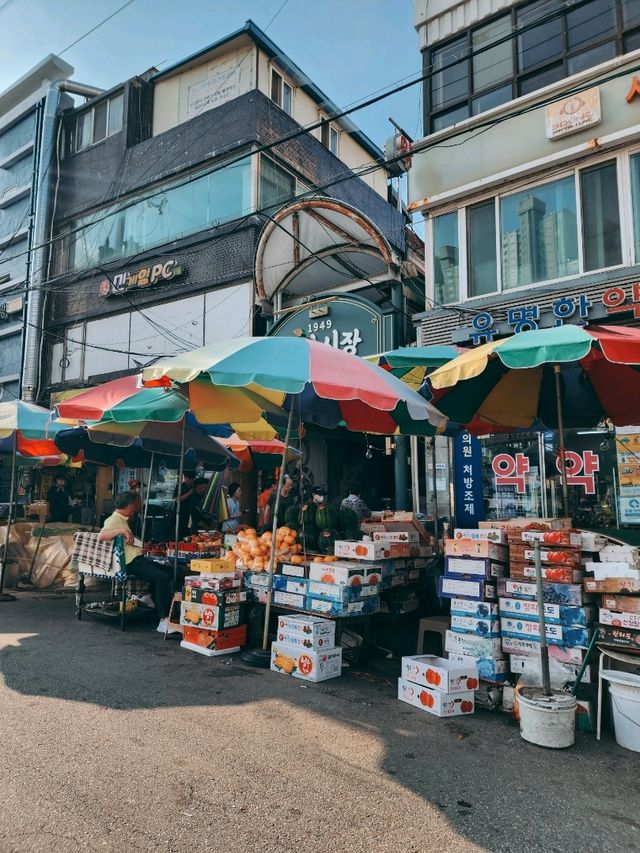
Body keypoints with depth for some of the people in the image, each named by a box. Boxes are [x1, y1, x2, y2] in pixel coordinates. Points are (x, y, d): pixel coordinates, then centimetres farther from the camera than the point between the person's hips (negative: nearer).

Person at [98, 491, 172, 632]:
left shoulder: (122, 519, 19)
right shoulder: (114, 520, -11)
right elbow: (101, 536, -31)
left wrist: (141, 548, 37)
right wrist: (123, 531, -33)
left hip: (136, 558, 11)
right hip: (130, 563, -11)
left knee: (164, 571, 18)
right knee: (162, 578, -23)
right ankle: (163, 620, -21)